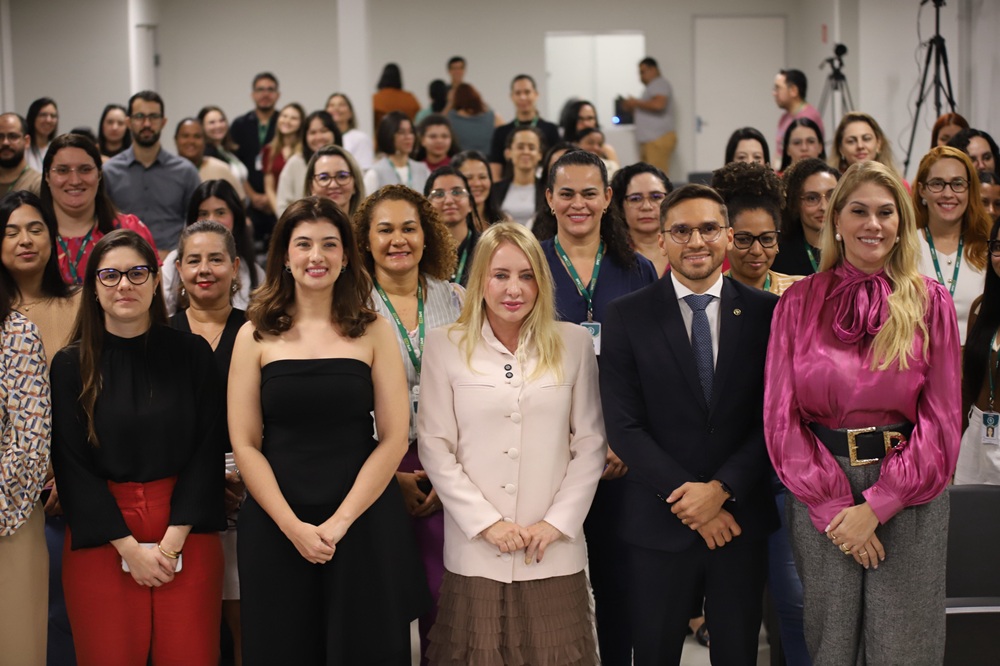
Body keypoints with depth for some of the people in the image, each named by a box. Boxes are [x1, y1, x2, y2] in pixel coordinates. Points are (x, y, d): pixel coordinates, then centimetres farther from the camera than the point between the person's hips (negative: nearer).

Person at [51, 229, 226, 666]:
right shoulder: (71, 366, 2)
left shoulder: (192, 354, 3)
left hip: (187, 535, 0)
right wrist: (129, 547, -10)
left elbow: (207, 452, 0)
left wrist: (172, 541, -9)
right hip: (101, 542, 0)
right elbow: (72, 466, -2)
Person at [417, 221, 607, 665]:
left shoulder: (573, 343, 4)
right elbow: (434, 447, -1)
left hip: (555, 553, 1)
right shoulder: (444, 345, 1)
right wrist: (486, 523, -7)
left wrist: (558, 522, -5)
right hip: (475, 554, -1)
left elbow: (590, 443, 5)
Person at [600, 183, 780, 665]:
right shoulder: (626, 316, -2)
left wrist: (721, 490, -12)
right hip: (658, 526, -1)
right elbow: (624, 426, -7)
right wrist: (688, 501, -12)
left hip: (741, 519, 1)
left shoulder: (766, 312, 1)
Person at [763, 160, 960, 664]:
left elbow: (941, 418, -2)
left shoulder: (930, 303, 2)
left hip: (907, 493, 0)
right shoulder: (799, 302, 3)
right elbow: (781, 415, 0)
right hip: (819, 489, 1)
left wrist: (876, 507, -10)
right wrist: (833, 505, -9)